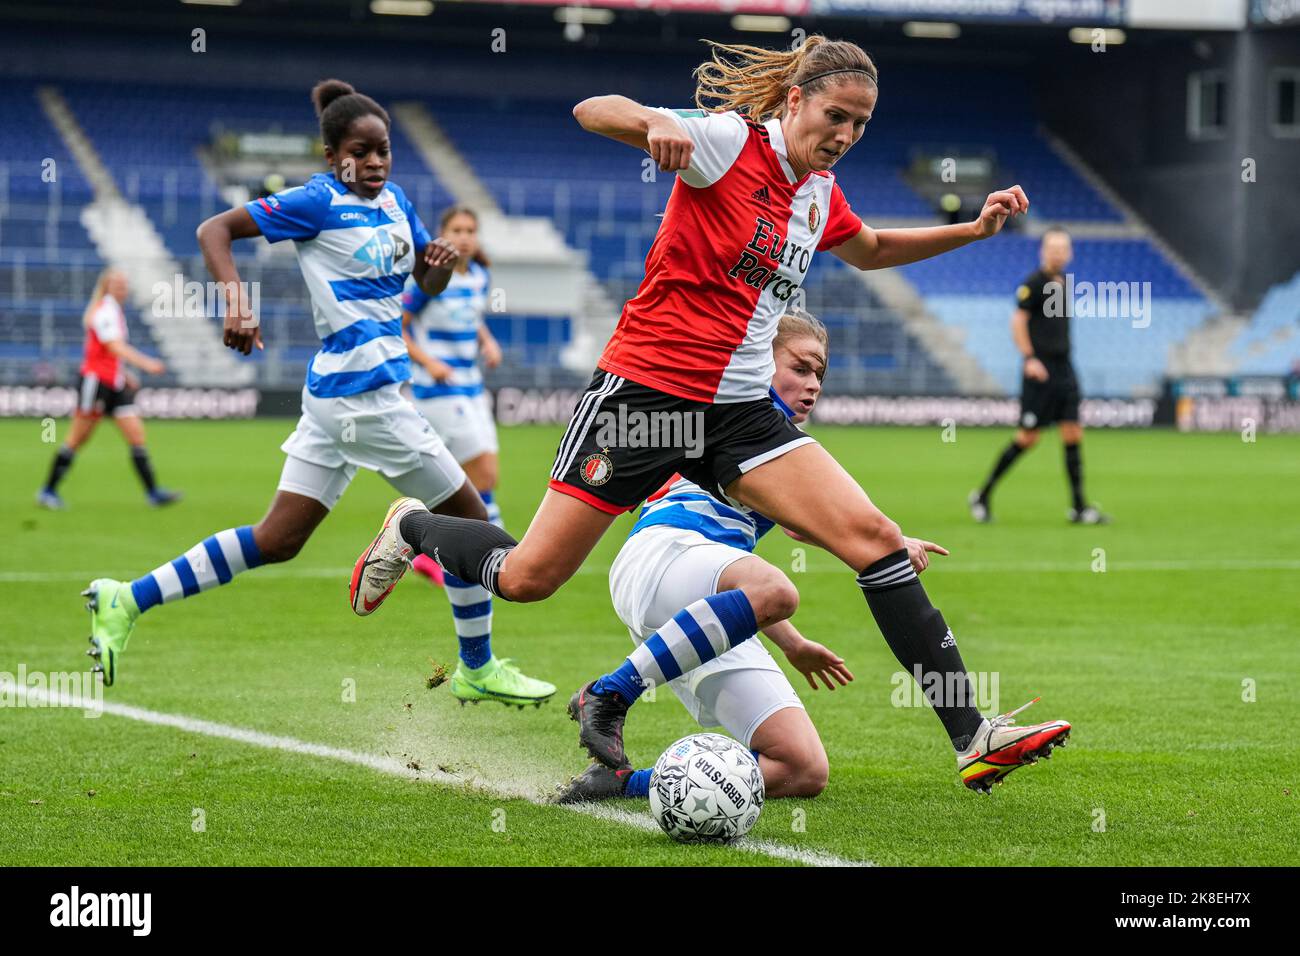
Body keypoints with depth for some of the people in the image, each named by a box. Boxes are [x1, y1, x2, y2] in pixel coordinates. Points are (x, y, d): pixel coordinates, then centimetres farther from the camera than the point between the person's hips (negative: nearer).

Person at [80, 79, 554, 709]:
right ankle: (479, 670, 17)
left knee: (276, 541, 8)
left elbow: (428, 284, 22)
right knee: (469, 519, 3)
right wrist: (236, 300, -27)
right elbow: (215, 229, -11)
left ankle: (127, 602, 7)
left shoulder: (394, 201, 12)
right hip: (361, 389, -8)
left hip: (337, 394, 8)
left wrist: (442, 264, -2)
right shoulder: (318, 202, -10)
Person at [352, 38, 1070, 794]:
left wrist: (972, 230, 24)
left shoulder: (820, 191, 12)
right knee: (528, 578, -4)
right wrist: (655, 125, -41)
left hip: (742, 411, 6)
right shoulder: (729, 139, -10)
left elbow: (869, 251, 35)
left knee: (875, 539, -11)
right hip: (648, 386, -6)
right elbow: (593, 110, -19)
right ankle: (413, 529, 29)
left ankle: (971, 737, -11)